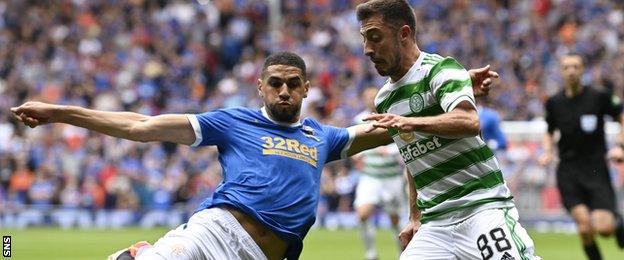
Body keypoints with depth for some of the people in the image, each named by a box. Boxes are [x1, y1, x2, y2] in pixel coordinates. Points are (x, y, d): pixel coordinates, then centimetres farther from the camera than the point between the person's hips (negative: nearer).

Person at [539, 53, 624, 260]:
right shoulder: (554, 103, 5)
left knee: (603, 227, -14)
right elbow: (549, 132, 21)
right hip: (568, 172, 2)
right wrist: (548, 152, 2)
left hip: (596, 169, -2)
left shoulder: (599, 97, -4)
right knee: (585, 228, -14)